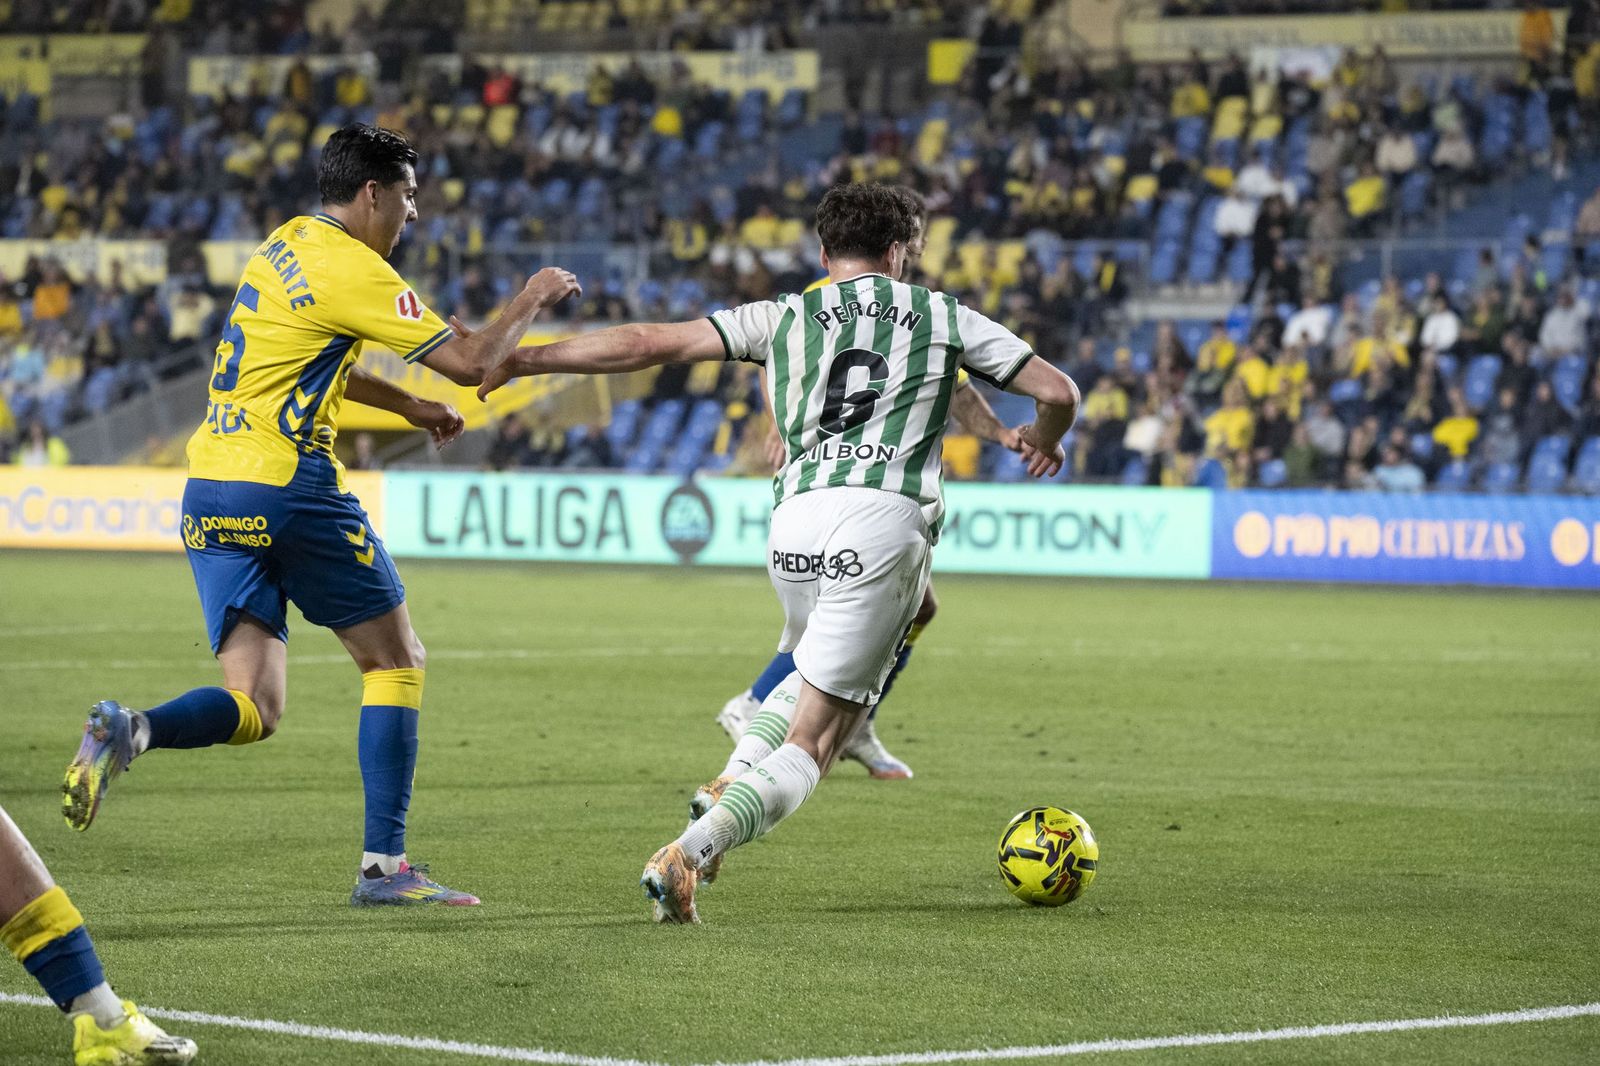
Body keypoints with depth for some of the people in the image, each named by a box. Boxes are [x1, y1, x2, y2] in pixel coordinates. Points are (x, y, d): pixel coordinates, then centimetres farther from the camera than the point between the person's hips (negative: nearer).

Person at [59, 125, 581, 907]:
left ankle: (128, 730, -24)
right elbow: (470, 361, -9)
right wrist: (530, 300, 7)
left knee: (251, 709, 4)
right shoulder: (352, 271, -9)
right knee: (395, 661, 8)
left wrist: (406, 405, 32)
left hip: (209, 489, 8)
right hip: (287, 484, -8)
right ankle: (383, 865, 3)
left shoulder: (286, 244, 17)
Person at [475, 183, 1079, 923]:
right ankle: (687, 855, -22)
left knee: (814, 670, 34)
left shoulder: (786, 316, 18)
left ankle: (730, 788, 11)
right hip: (887, 517, -3)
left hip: (795, 519, 3)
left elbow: (648, 344, 9)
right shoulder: (946, 318, 17)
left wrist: (524, 359, 15)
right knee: (812, 742, -1)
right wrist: (1044, 441, 39)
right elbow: (1058, 391, 17)